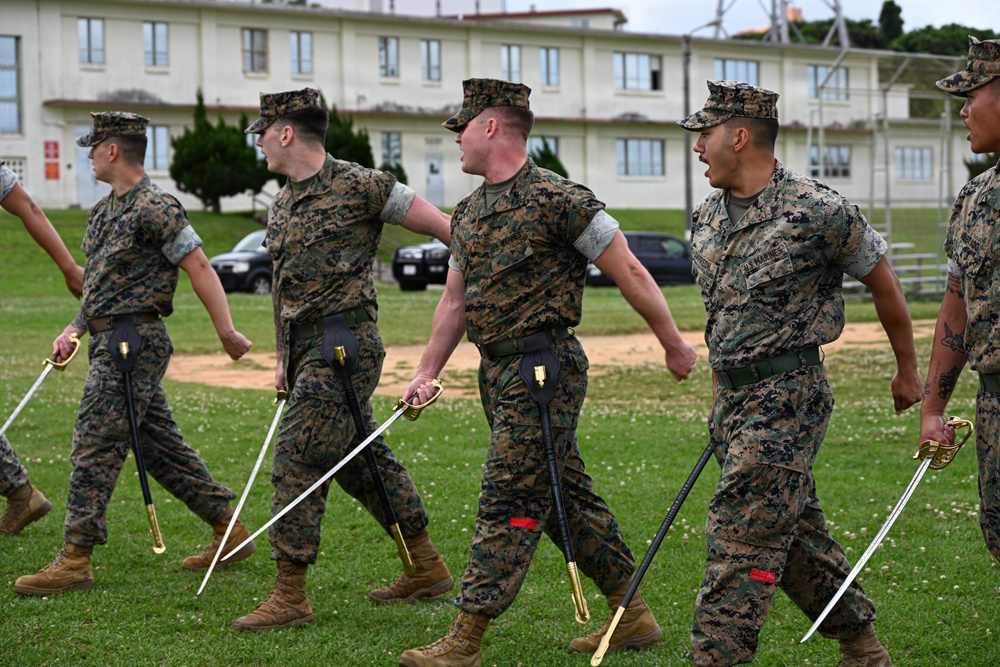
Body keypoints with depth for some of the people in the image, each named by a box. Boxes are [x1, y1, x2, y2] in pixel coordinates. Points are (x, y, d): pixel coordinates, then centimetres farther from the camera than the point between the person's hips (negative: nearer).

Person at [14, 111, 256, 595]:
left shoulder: (155, 208, -13)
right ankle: (229, 530, 19)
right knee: (161, 446, 12)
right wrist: (74, 329, 12)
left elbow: (201, 270, -14)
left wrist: (226, 332, -18)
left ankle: (75, 560, -6)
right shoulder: (103, 212, 16)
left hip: (134, 342, -10)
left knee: (95, 446, -9)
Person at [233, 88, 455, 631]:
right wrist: (284, 361, 20)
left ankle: (290, 595, -4)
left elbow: (443, 228, -6)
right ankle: (426, 568, 25)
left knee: (297, 460, -10)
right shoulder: (281, 204, 15)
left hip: (344, 343, -9)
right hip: (307, 350, 9)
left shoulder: (361, 187, -10)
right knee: (362, 459, 14)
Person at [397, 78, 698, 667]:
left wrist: (675, 346, -4)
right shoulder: (468, 212, 14)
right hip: (499, 373, 9)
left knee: (509, 501, -8)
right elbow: (455, 300, 19)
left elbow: (630, 273, -8)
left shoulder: (558, 199, -13)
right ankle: (634, 616, 23)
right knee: (567, 496, 13)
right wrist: (428, 372, 12)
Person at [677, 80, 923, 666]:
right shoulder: (709, 217, 10)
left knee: (741, 536, -11)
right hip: (734, 397, 8)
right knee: (796, 534, 14)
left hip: (788, 395, -8)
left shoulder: (817, 212, -12)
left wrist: (908, 371, 9)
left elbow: (884, 283, 0)